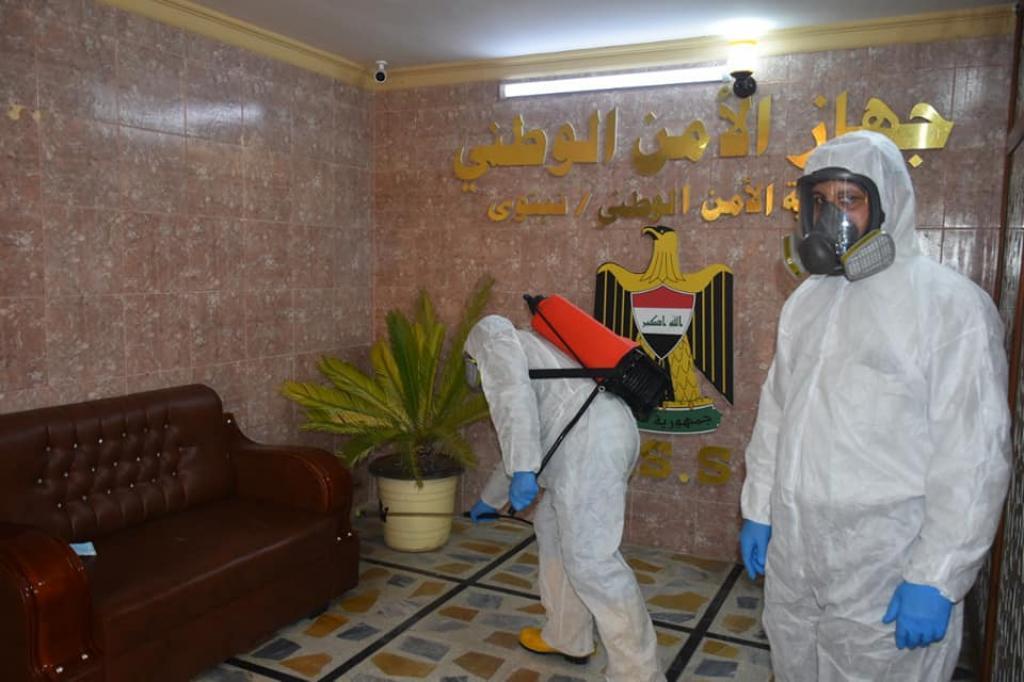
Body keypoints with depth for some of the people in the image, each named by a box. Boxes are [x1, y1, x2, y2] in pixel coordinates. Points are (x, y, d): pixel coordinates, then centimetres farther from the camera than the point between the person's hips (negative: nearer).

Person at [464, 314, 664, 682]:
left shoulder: (495, 338, 12)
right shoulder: (526, 352, 39)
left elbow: (513, 397, -10)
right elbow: (524, 440, 45)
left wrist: (522, 471, -18)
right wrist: (489, 499, 54)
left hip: (591, 436, -10)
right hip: (602, 432, 10)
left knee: (589, 558, -9)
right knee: (552, 526, 22)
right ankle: (566, 638, 31)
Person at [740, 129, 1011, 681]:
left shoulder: (950, 303, -12)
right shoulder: (805, 300, 9)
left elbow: (972, 454, -15)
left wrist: (937, 577, -15)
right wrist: (757, 509, 12)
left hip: (886, 570, -6)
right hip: (791, 553, 6)